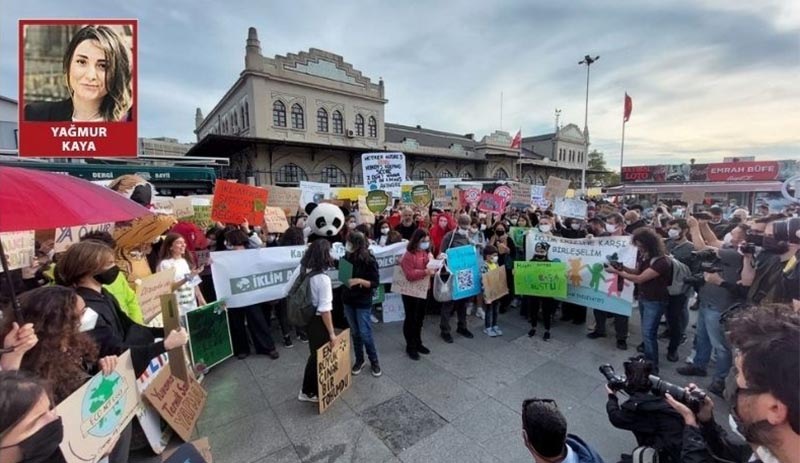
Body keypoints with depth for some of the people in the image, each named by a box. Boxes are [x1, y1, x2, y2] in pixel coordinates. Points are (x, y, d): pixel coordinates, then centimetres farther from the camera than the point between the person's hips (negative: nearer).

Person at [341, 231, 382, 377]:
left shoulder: (369, 260, -17)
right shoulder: (348, 257, -4)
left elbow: (375, 283, -15)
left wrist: (359, 280, -27)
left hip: (363, 302, -4)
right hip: (348, 300, 5)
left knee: (365, 334, 2)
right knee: (355, 333, 15)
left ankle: (374, 361, 23)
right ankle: (359, 360, 32)